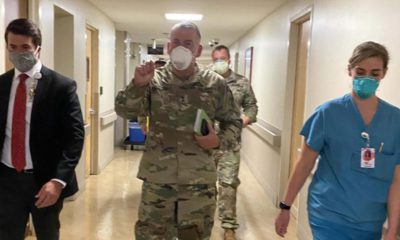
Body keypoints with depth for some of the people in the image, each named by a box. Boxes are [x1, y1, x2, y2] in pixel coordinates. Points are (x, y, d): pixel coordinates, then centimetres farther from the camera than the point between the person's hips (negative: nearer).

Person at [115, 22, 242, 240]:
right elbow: (124, 111, -7)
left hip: (199, 181, 0)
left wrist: (219, 140, -12)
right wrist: (138, 85, -22)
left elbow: (233, 121, 7)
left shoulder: (215, 84, -1)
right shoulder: (154, 80, -1)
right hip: (157, 179, 0)